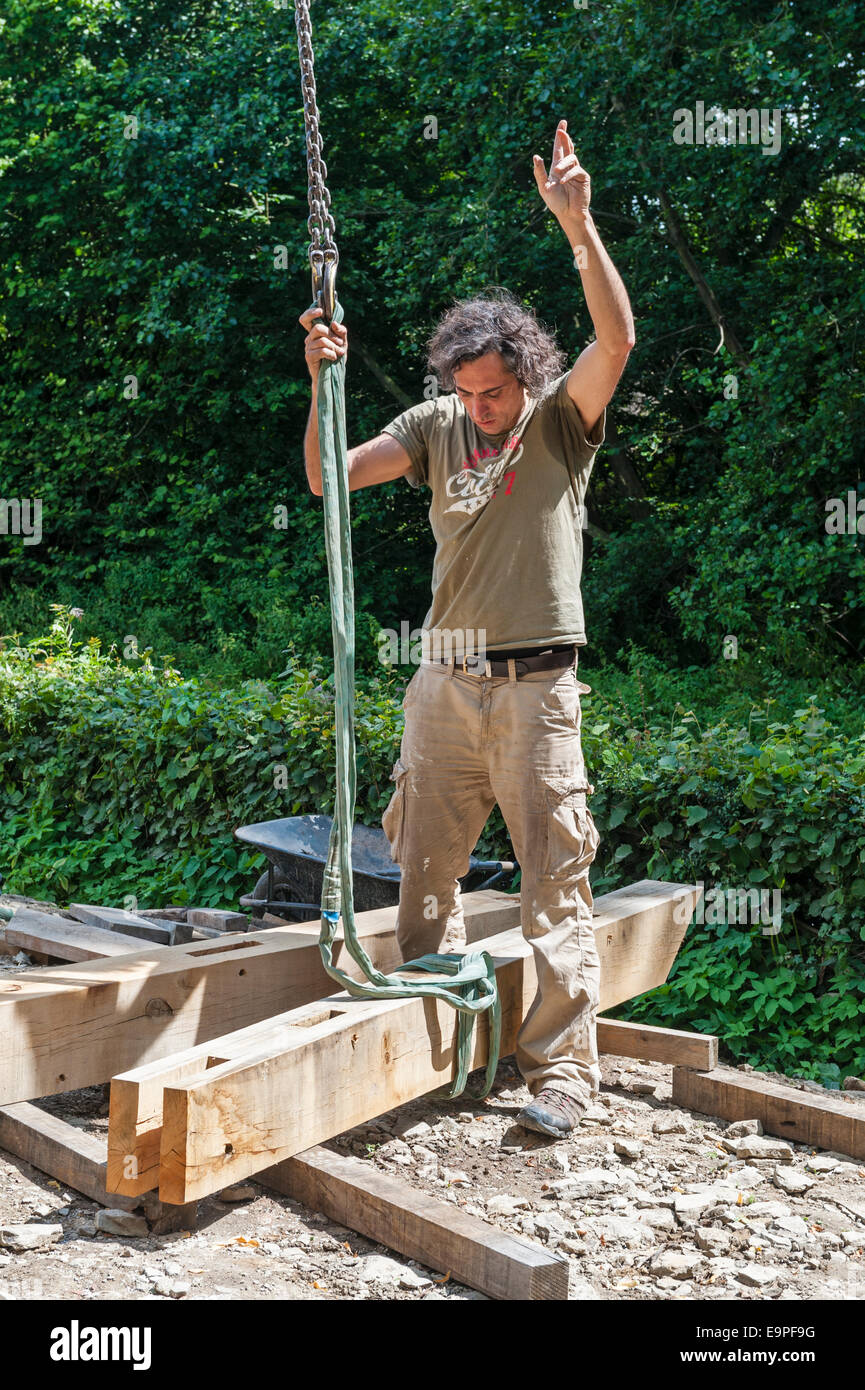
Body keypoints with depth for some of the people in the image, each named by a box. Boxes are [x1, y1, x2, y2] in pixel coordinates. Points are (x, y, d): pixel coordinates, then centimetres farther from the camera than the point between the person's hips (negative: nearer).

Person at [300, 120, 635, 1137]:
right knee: (423, 872, 10)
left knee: (553, 883, -2)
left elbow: (617, 339, -17)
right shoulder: (436, 427, 10)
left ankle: (561, 1071, 3)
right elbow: (327, 477, 5)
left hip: (534, 686, -4)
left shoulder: (563, 421, 1)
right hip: (443, 683, 4)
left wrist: (577, 224, -24)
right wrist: (322, 381, -8)